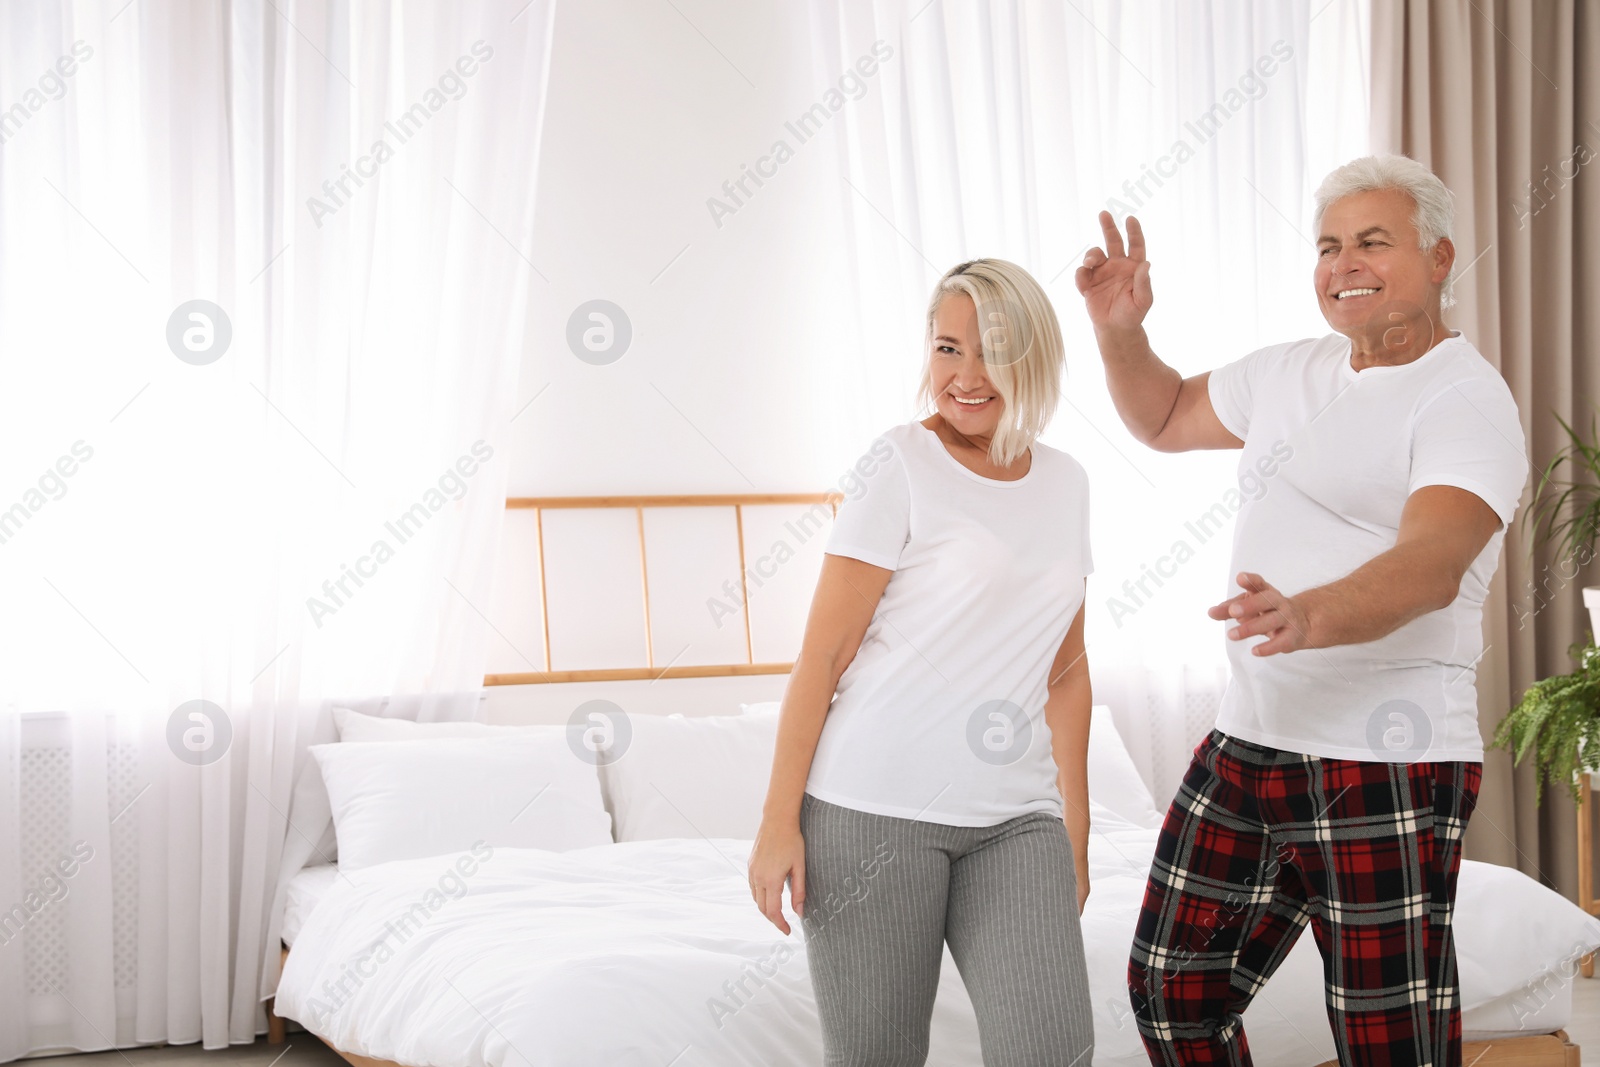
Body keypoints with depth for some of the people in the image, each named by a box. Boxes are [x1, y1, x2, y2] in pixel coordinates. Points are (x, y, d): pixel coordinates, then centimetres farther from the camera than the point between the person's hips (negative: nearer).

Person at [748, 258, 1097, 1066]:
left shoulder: (1065, 484, 13)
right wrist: (779, 820, -9)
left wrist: (1075, 827, 17)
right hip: (875, 807, -4)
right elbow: (822, 652, -5)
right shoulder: (901, 464, -3)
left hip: (1016, 819, 4)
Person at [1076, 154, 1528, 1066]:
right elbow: (1166, 418, 29)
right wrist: (1120, 331, 10)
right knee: (1173, 989, 13)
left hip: (1386, 767, -8)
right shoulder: (1292, 375, 13)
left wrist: (1312, 615, -48)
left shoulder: (1466, 400, -12)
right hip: (1249, 743, 8)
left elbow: (1434, 566, -29)